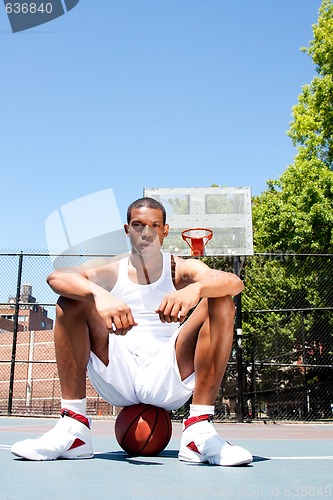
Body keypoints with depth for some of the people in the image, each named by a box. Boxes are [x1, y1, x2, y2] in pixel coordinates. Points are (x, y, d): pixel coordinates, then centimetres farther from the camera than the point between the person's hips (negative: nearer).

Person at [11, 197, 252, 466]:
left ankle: (200, 429, -22)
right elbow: (55, 276, -15)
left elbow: (235, 282, -16)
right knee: (72, 300, -13)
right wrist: (99, 294, -36)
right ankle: (73, 427, -16)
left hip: (168, 378, -1)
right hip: (118, 378, 1)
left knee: (220, 302, -18)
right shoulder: (112, 272, 6)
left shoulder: (181, 269, 5)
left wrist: (196, 288, -39)